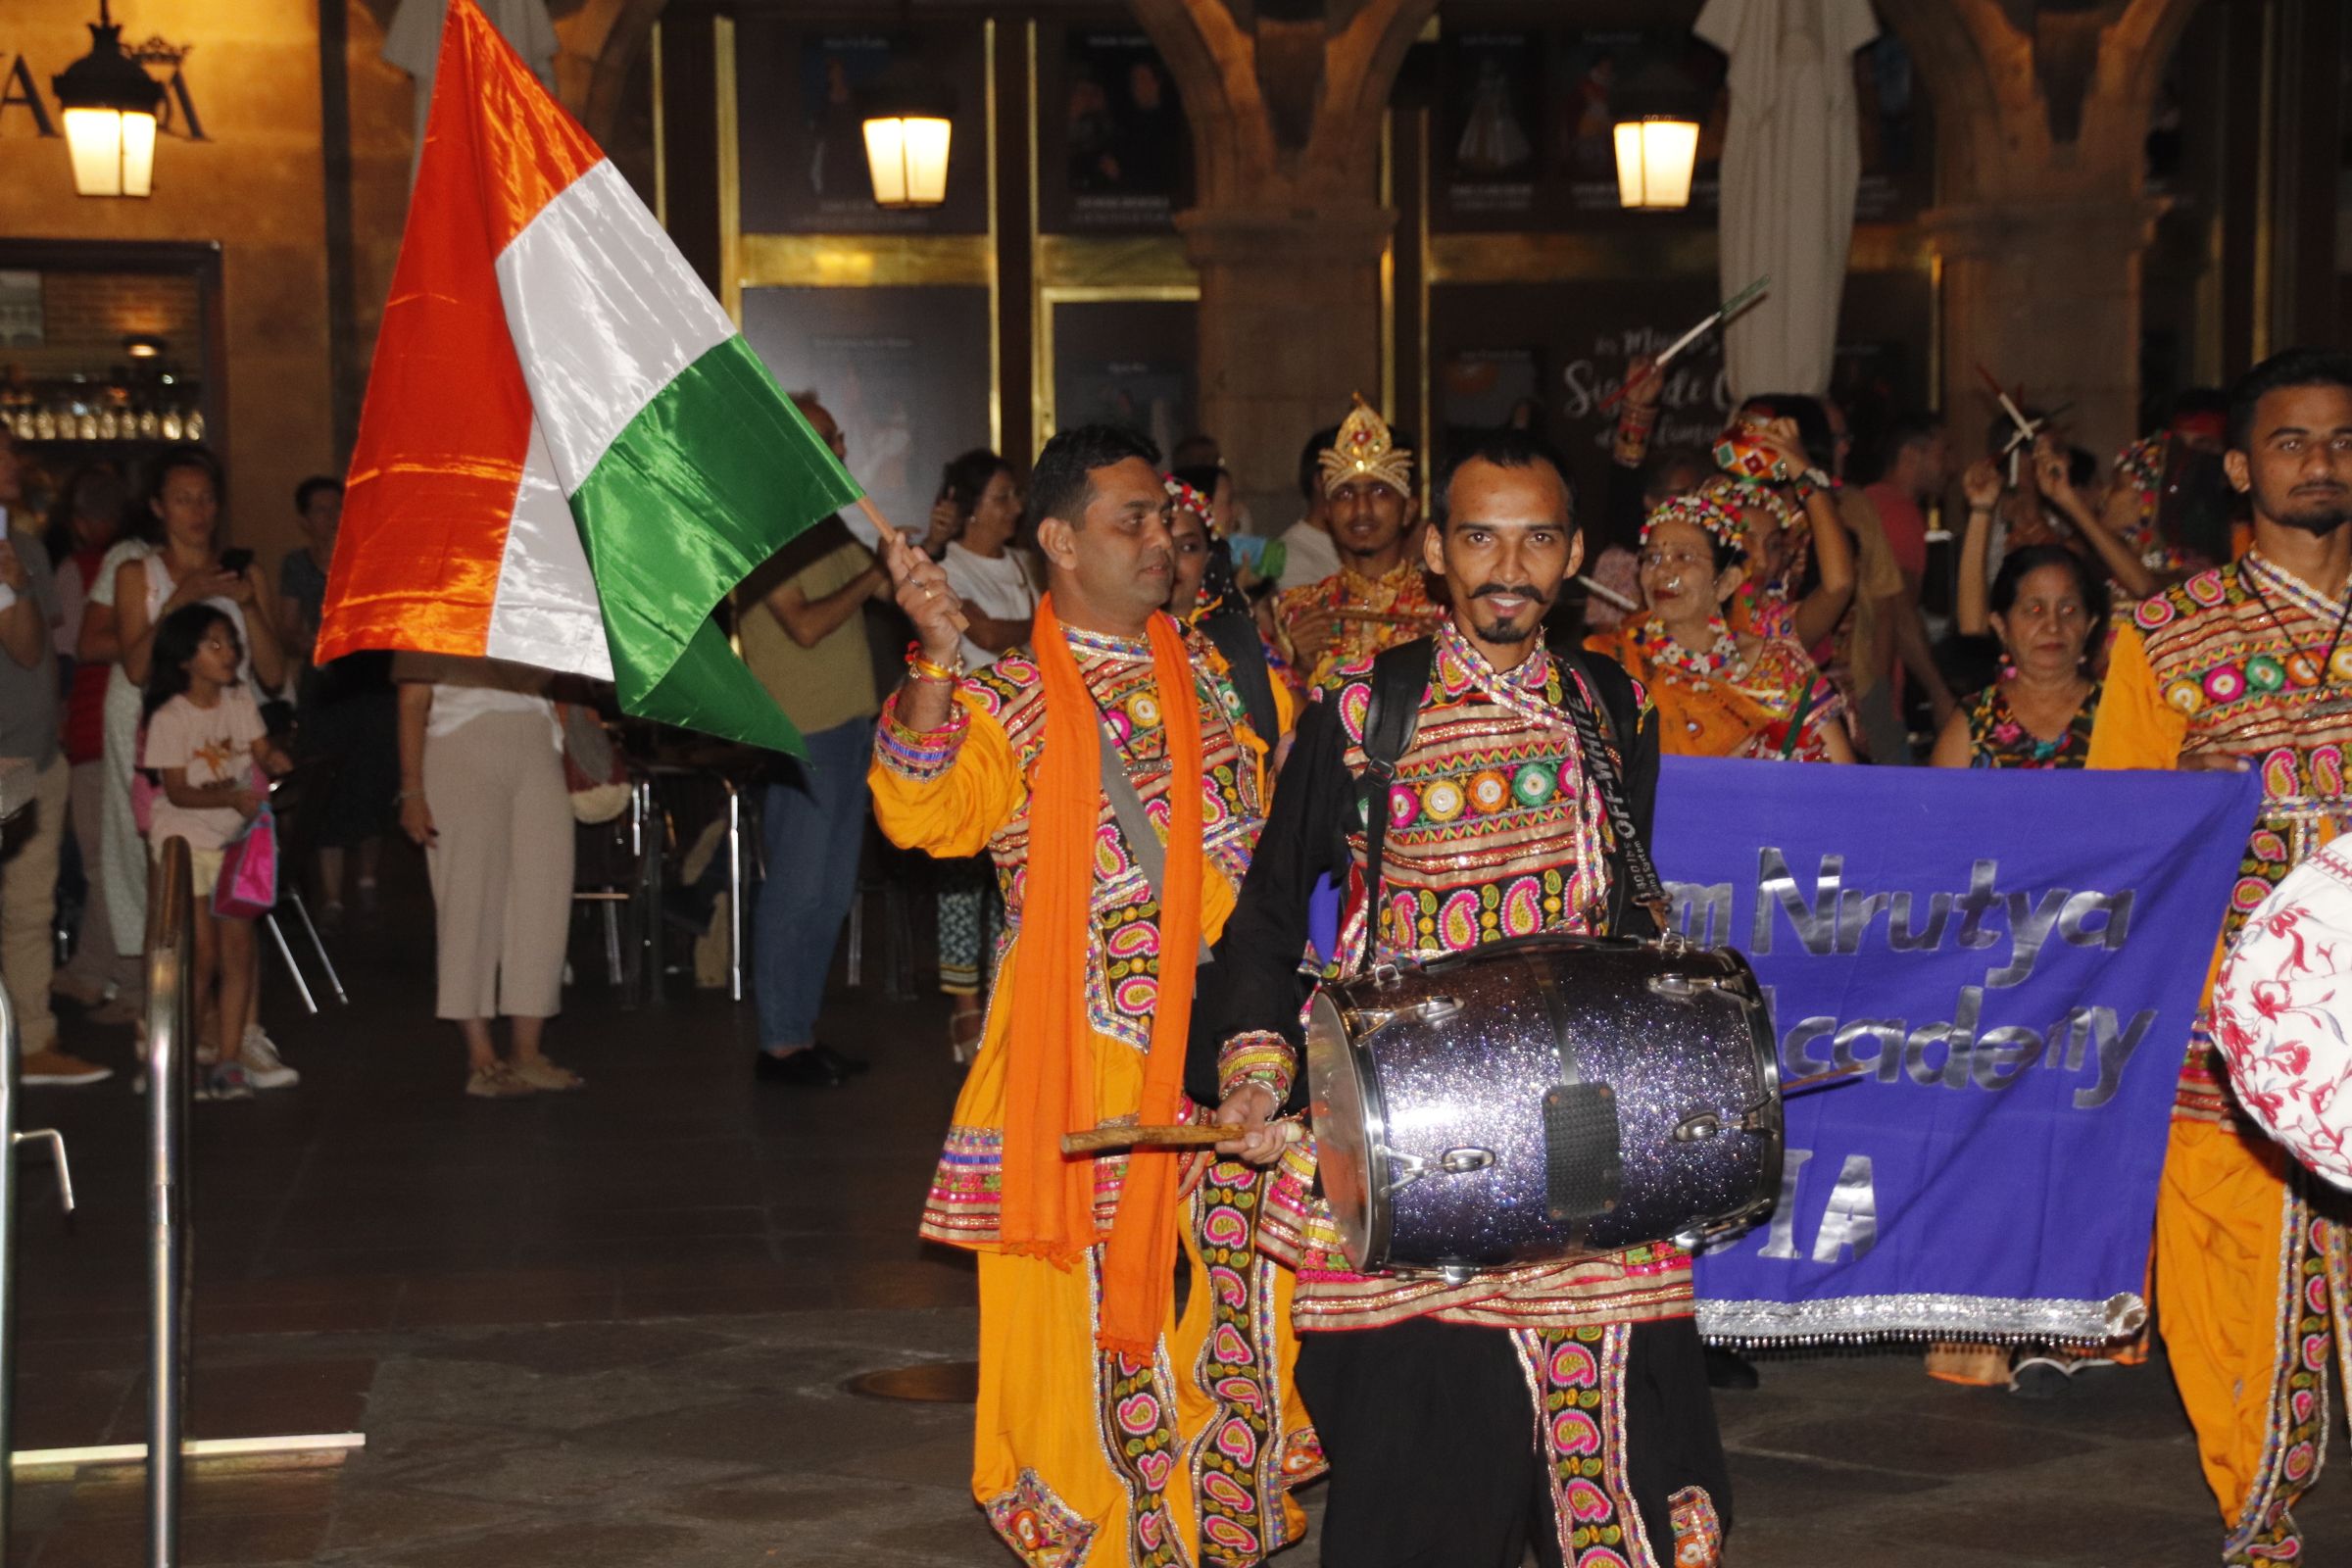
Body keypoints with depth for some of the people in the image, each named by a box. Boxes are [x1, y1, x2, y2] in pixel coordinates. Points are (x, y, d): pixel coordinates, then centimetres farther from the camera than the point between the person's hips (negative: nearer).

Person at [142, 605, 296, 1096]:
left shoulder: (240, 698, 3)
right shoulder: (169, 718, -13)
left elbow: (262, 751, 2)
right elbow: (178, 792, -15)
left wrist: (279, 764, -21)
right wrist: (234, 798, -29)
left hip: (233, 837, 5)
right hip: (184, 840, -5)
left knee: (239, 948, -1)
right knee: (203, 954, -4)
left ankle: (229, 1057, 3)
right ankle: (189, 1054, 12)